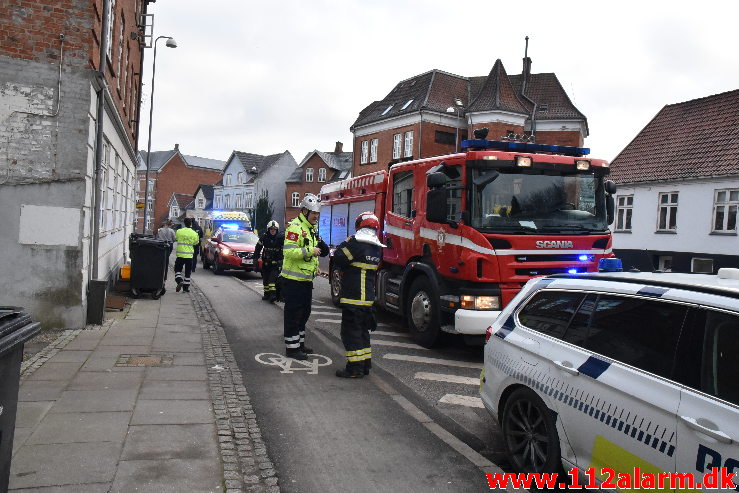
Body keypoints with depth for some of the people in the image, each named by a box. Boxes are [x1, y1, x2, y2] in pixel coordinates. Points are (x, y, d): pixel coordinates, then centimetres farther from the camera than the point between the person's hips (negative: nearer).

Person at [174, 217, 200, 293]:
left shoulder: (179, 231, -4)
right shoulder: (194, 233, -5)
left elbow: (176, 238, 14)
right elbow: (196, 242, 8)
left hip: (180, 255, 0)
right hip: (189, 255, 1)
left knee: (178, 270, 12)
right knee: (187, 273, 9)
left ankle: (180, 281, -12)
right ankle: (186, 287, 13)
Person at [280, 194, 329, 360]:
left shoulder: (311, 229, 16)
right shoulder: (295, 227, -16)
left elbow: (323, 251, 26)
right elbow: (288, 251, -26)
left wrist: (321, 246, 5)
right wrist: (309, 251, -26)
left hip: (306, 279, 10)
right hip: (293, 279, -10)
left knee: (304, 312, 18)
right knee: (293, 314, -2)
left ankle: (299, 343, 31)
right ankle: (291, 347, 7)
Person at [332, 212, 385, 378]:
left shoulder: (356, 243, -14)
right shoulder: (377, 248, 10)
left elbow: (338, 259, -11)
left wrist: (345, 244, 3)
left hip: (353, 296, -8)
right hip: (368, 297, 8)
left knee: (351, 331, -1)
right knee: (362, 331, 17)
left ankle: (355, 368, 1)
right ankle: (365, 365, 24)